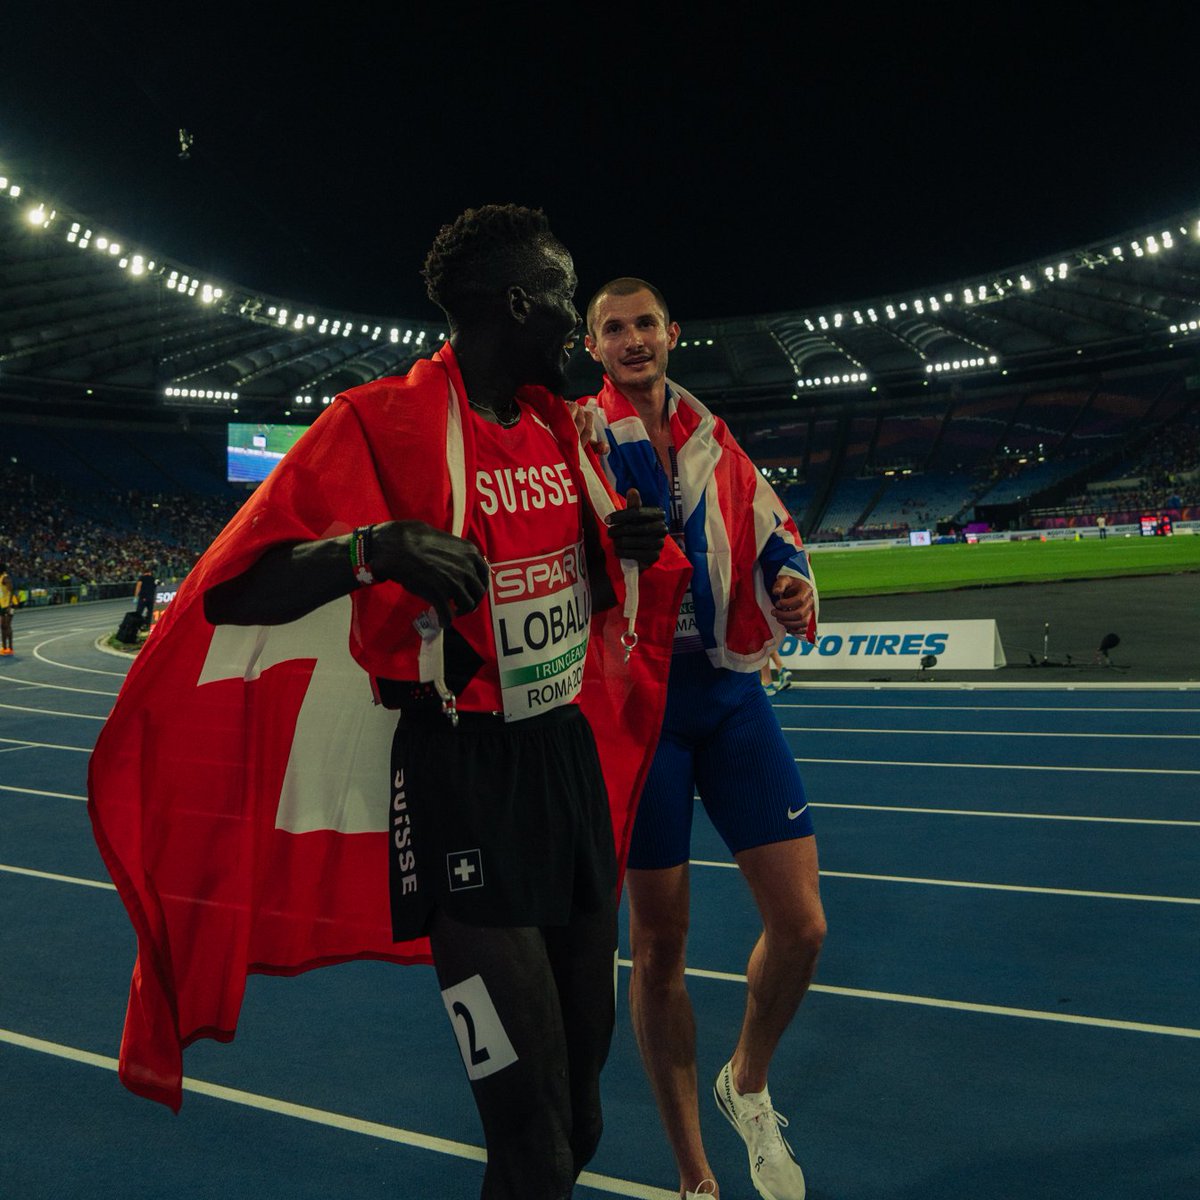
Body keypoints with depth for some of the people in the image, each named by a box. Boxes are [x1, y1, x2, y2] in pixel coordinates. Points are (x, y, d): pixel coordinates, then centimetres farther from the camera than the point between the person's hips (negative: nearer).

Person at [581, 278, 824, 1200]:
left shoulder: (713, 440, 14)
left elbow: (772, 530, 19)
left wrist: (793, 580, -2)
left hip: (730, 691, 4)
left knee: (800, 923, 0)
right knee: (658, 943, 3)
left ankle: (748, 1086, 32)